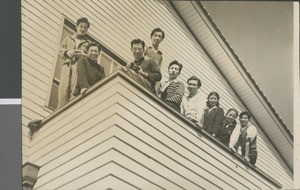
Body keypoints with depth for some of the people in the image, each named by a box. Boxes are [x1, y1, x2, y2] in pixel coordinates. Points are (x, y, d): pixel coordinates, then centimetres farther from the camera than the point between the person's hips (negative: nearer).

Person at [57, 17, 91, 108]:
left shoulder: (88, 43, 23)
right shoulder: (68, 38, 27)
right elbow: (60, 49, 18)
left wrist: (84, 55, -7)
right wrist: (67, 52, -4)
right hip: (67, 65, 1)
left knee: (74, 90, -17)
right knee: (63, 88, -14)